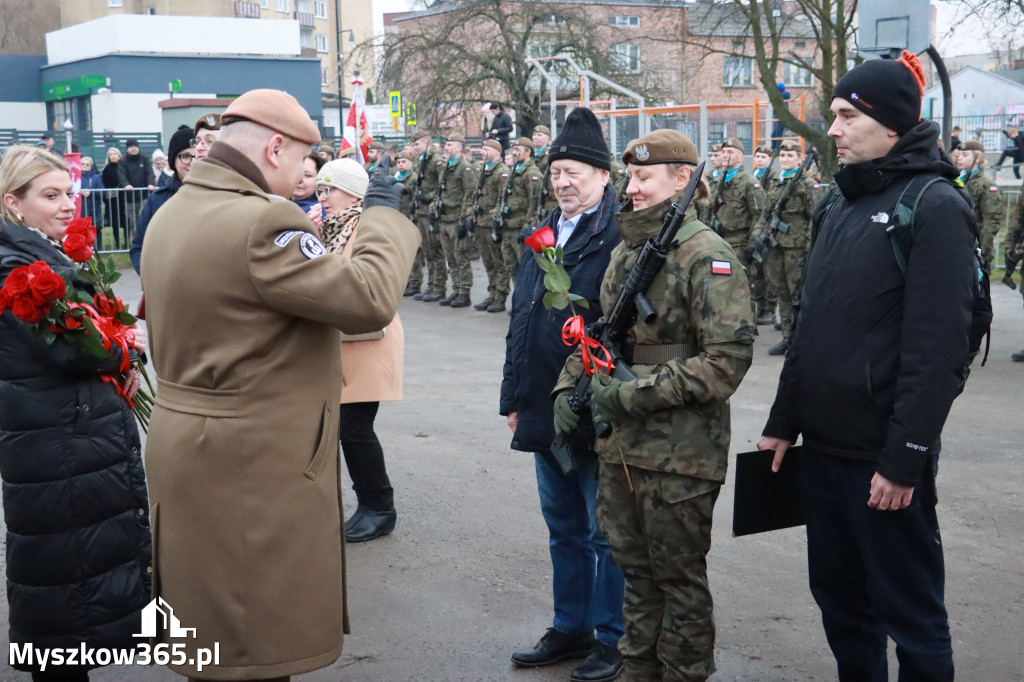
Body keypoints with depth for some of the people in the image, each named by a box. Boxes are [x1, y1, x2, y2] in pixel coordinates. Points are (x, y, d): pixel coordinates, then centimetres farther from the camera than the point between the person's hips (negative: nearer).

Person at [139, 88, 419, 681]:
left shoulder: (173, 213, 7)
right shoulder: (262, 222, -23)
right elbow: (371, 300, -24)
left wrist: (304, 236, 11)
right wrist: (383, 216, -10)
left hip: (188, 445, 10)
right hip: (256, 466, -9)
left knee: (214, 630, 23)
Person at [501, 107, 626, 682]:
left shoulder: (620, 237, -13)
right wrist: (514, 396, 16)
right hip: (545, 412, 8)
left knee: (604, 533, 5)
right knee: (564, 527, 18)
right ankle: (570, 628, 32)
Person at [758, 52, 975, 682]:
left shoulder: (935, 206, -12)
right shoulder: (843, 203, 13)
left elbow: (936, 347, -18)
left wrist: (904, 458, -20)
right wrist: (783, 422, 15)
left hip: (885, 459, -8)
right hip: (824, 447, 8)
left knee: (909, 610, 4)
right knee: (840, 597, 18)